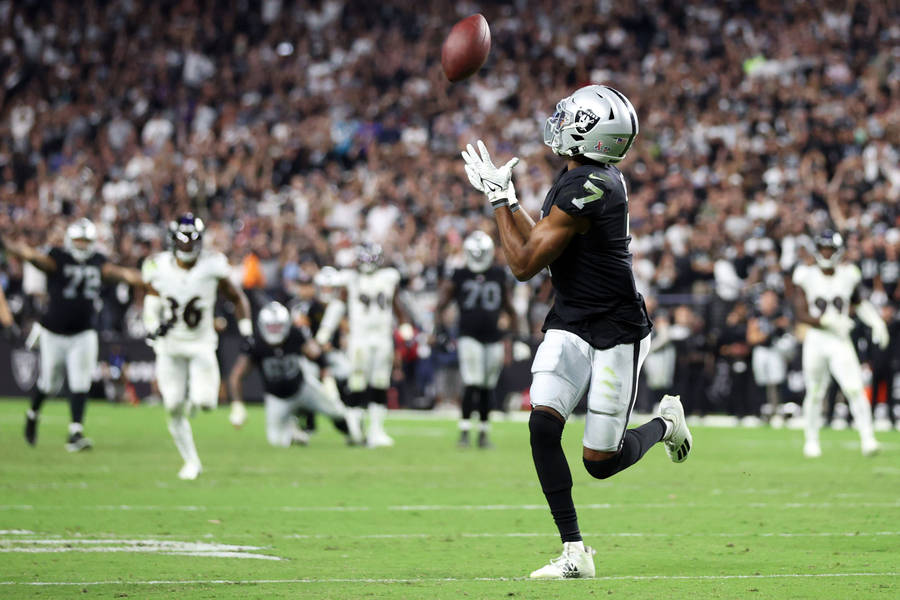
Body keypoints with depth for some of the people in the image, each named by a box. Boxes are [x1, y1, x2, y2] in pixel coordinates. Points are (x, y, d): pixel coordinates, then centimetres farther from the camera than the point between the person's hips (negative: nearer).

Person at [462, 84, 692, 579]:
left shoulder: (584, 189, -25)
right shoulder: (597, 176, 4)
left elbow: (524, 264, -19)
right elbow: (543, 242, 18)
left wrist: (499, 198, -10)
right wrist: (506, 196, 13)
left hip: (615, 333, -8)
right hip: (569, 325, 8)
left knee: (600, 462, -1)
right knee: (542, 424, -11)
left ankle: (665, 422, 30)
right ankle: (575, 552, -5)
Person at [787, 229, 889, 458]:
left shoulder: (848, 274, 2)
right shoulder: (806, 276, -4)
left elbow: (858, 302, 19)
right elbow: (802, 314, -9)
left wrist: (876, 322, 6)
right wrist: (828, 321, -23)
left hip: (840, 343, 0)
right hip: (815, 341, 0)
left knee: (854, 388, -15)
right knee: (814, 393, 8)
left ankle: (867, 438, -14)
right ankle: (811, 440, 26)